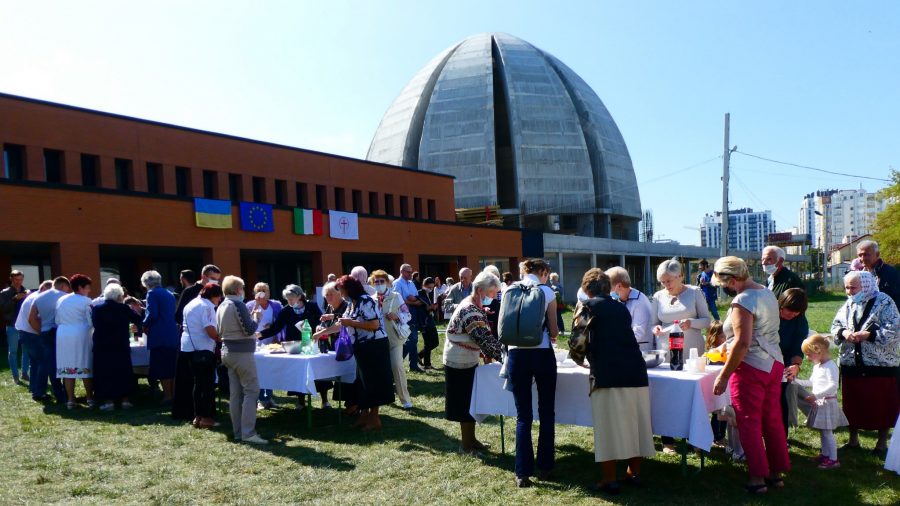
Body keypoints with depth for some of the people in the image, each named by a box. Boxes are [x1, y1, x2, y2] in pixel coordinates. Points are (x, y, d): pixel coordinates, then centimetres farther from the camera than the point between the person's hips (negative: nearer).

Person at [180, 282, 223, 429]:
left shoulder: (190, 305, 16)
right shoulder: (207, 306, -13)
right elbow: (210, 329, -22)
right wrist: (220, 340, -6)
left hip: (189, 347, 9)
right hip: (203, 349, -9)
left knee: (197, 383, 14)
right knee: (208, 384, -2)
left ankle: (197, 416, 16)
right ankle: (206, 418, -1)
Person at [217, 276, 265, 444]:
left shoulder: (221, 306, 11)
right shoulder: (238, 304, -14)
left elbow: (219, 331, 19)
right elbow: (249, 330, -17)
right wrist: (255, 319, 0)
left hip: (227, 351, 9)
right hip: (242, 352, -9)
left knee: (236, 393, 10)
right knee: (251, 390, -6)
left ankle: (238, 432, 14)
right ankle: (248, 433, -9)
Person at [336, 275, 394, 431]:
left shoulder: (365, 301, -18)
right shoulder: (352, 303, 11)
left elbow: (375, 325, -25)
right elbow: (345, 324, 21)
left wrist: (351, 322, -22)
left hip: (374, 346, -10)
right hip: (363, 347, 10)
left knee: (373, 382, -1)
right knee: (363, 382, 15)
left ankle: (374, 419, 9)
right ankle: (364, 415, 25)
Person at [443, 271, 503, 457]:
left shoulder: (474, 306, 6)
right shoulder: (470, 312, -26)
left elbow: (484, 336, 14)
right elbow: (486, 339, -30)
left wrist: (488, 353, 3)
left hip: (468, 361, 10)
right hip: (460, 363, -10)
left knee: (471, 401, 17)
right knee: (465, 403, 1)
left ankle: (470, 439, 30)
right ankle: (466, 446, 13)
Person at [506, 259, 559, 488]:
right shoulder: (547, 292, -2)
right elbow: (553, 330, 0)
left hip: (517, 354, 2)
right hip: (542, 354, -2)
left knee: (523, 415, 7)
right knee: (546, 412, 13)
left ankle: (522, 473, 6)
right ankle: (544, 467, 20)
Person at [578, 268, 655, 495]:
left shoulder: (588, 306, 2)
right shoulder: (622, 308, 18)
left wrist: (584, 357, 20)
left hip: (608, 374, -5)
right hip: (635, 371, 6)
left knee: (609, 425, 2)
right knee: (634, 422, 15)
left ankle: (610, 480, 8)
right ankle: (635, 472, 27)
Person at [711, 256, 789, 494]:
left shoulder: (742, 301, -19)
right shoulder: (767, 293, 10)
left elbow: (742, 343, -24)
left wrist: (723, 376, -18)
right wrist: (729, 342, 26)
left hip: (751, 368, -9)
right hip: (774, 363, 9)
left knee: (750, 423, 2)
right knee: (772, 420, 15)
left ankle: (758, 478, 8)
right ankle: (777, 473, 24)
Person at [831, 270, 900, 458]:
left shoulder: (884, 302, -9)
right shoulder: (848, 305, 8)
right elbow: (836, 325, 10)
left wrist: (867, 335, -22)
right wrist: (844, 332, -11)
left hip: (881, 365, -5)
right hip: (851, 363, 5)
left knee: (882, 404, 5)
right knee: (852, 402, 12)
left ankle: (882, 443, 22)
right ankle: (853, 439, 27)